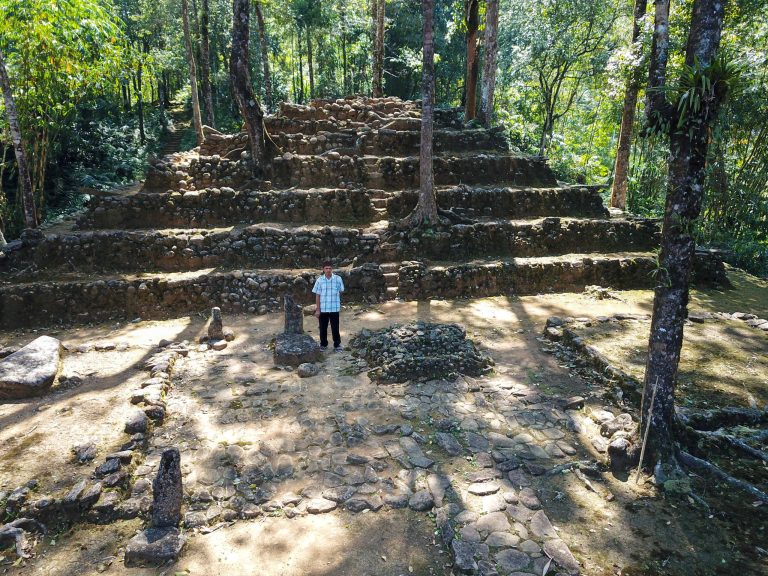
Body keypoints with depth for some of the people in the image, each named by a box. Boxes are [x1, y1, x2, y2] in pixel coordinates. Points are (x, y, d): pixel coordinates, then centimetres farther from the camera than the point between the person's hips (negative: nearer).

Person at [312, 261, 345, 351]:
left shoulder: (338, 279, -6)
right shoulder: (319, 280, -5)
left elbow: (340, 292, 7)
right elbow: (317, 295, -2)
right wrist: (317, 309, -4)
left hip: (334, 308, -1)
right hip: (323, 308, 1)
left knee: (335, 327, 7)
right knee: (323, 327, 12)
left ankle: (337, 344, 21)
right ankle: (323, 344, 28)